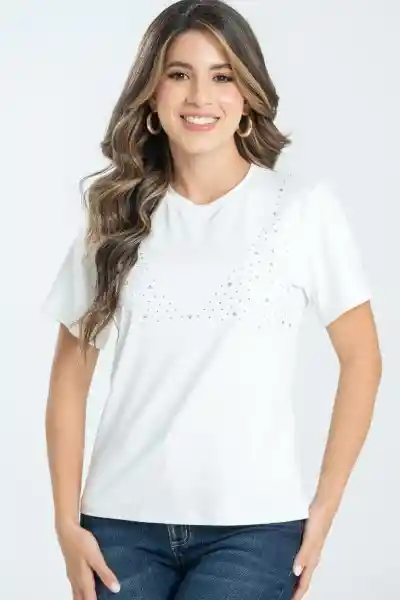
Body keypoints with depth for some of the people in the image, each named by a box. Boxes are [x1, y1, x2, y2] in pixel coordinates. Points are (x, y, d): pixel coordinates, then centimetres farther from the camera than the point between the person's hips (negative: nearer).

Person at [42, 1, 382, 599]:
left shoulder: (304, 206, -2)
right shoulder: (116, 216, 6)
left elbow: (361, 358, 3)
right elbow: (70, 374, 9)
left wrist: (324, 508, -1)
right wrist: (67, 522, 2)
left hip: (253, 526, -2)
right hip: (121, 521, 3)